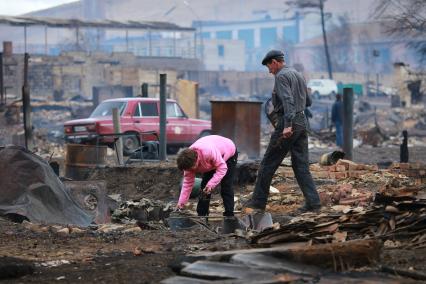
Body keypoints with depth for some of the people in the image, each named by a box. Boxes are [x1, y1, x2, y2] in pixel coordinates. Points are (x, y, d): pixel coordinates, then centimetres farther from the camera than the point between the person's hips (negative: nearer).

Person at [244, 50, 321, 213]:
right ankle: (313, 202, -2)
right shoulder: (298, 75, 19)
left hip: (287, 123, -8)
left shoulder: (281, 76, -8)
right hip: (302, 121, 8)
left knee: (268, 163, 0)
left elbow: (288, 100, -21)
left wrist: (287, 125, -28)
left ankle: (258, 202, 5)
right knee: (301, 165, 6)